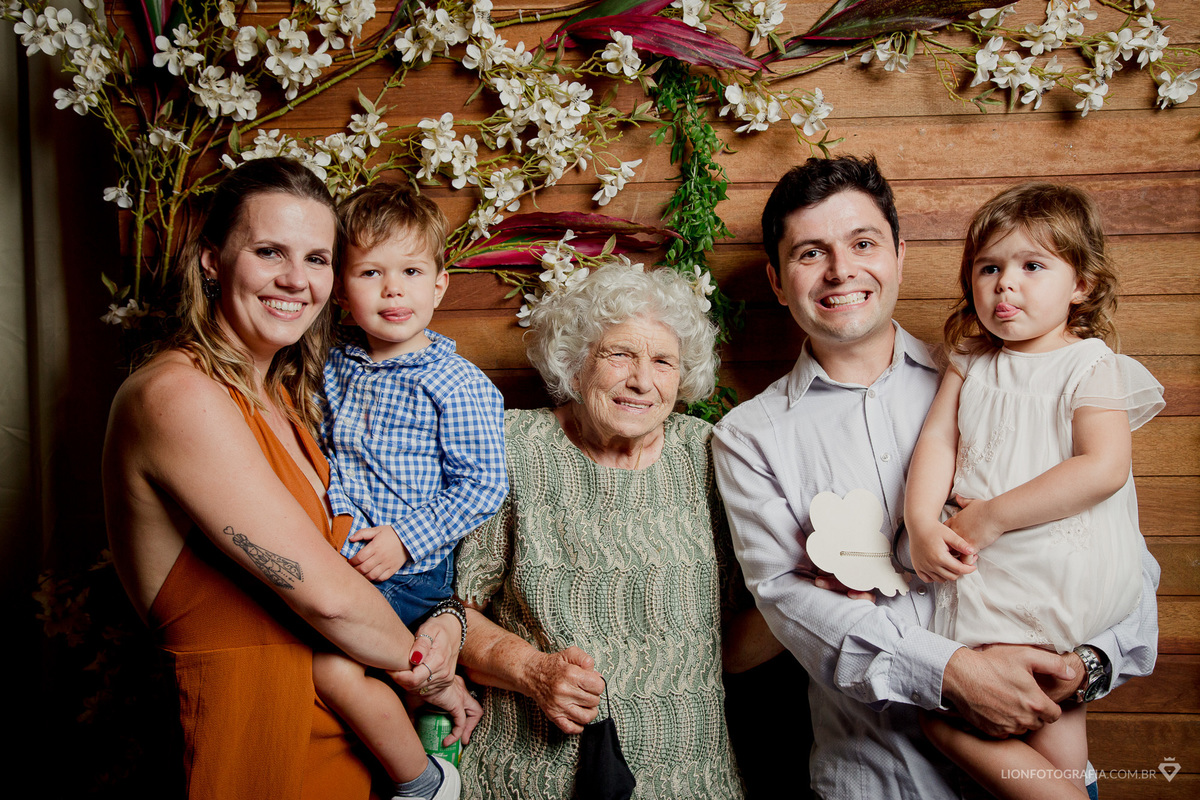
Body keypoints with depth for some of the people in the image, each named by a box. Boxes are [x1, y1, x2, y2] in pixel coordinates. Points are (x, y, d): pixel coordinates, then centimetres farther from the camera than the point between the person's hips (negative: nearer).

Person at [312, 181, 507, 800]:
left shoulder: (458, 384, -12)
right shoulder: (333, 368, 7)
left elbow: (483, 486, -12)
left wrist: (407, 539, -17)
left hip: (411, 568, -7)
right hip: (335, 557, 7)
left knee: (331, 664, -19)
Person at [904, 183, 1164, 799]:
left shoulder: (1093, 368, -4)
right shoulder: (972, 362, 12)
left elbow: (1102, 469, -17)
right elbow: (937, 438, 4)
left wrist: (992, 516, -18)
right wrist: (922, 524, -13)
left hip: (1060, 577, -5)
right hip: (984, 572, 5)